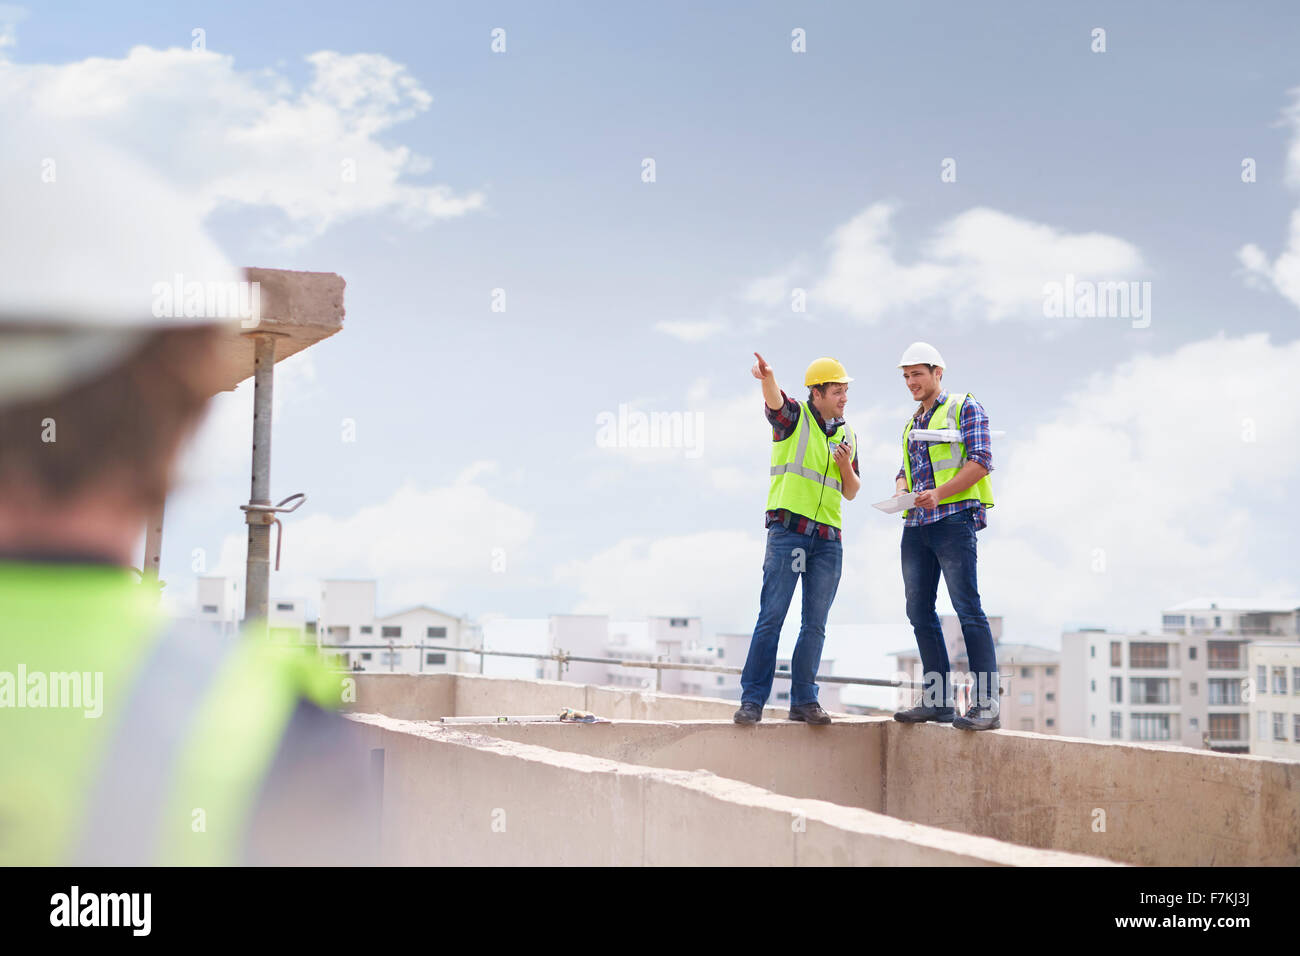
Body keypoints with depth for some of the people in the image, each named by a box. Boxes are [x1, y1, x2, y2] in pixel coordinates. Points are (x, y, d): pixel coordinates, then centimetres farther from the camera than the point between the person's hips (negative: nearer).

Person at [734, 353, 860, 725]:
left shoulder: (848, 436, 17)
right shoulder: (794, 416, 3)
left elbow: (851, 492, 19)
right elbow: (774, 401, -21)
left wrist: (846, 465, -1)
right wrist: (767, 378, -44)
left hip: (827, 538, 5)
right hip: (788, 529, -5)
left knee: (815, 622, 5)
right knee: (772, 614, -9)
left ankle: (804, 700, 11)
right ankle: (753, 698, -7)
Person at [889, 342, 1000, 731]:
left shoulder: (964, 407, 1)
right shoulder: (913, 422, 23)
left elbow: (980, 462, -9)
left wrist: (939, 493, -19)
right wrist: (901, 491, 3)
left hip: (953, 517, -8)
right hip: (915, 525, 8)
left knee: (967, 608, -12)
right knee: (919, 611, 6)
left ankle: (986, 704, -13)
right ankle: (937, 699, 12)